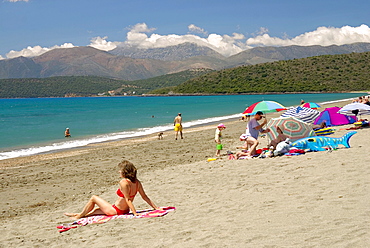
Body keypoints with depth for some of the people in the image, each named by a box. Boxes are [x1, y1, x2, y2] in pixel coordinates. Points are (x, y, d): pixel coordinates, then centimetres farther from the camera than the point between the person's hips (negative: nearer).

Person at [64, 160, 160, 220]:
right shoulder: (137, 182, -3)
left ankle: (79, 216, 27)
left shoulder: (123, 182, -25)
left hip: (115, 210, -8)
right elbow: (145, 197, -3)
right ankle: (81, 214, 48)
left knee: (93, 198, 12)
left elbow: (128, 199, -27)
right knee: (97, 209, 29)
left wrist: (135, 213, -27)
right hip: (125, 210, 8)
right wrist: (156, 207, 3)